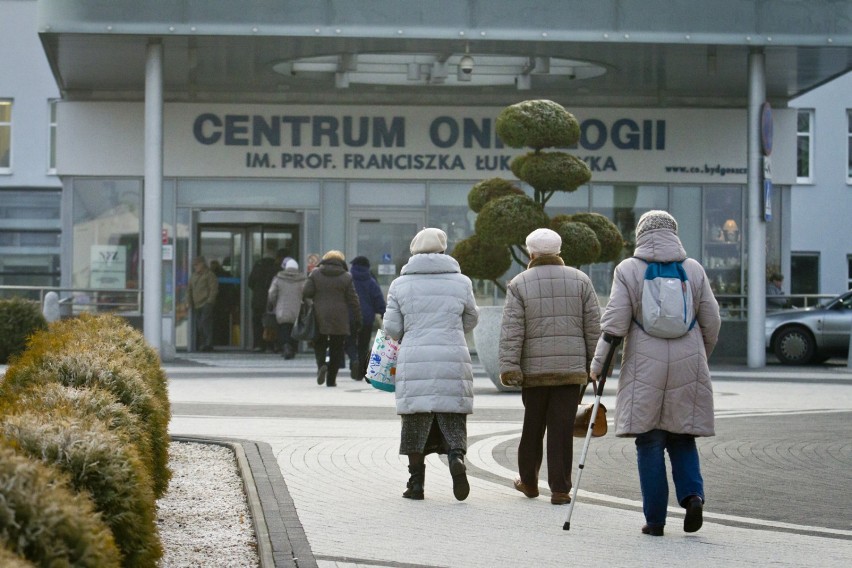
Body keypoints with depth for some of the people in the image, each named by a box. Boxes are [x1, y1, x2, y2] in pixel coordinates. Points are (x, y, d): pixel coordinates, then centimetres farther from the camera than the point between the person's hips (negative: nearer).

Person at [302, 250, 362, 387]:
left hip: (319, 318, 0)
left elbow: (306, 293, -4)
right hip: (339, 319, 0)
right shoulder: (346, 277, 0)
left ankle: (321, 364, -15)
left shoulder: (315, 274, 1)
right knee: (336, 348, 8)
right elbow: (353, 300, 0)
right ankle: (331, 379, 5)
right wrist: (358, 318, 5)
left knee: (319, 344, 15)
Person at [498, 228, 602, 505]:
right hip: (571, 369, 0)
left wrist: (508, 366, -7)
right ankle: (560, 489, -3)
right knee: (562, 429, 0)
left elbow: (512, 330, -6)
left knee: (532, 426, 14)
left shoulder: (519, 284, 1)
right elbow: (594, 326, 5)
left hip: (534, 368, 0)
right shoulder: (580, 281, 6)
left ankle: (528, 481, 27)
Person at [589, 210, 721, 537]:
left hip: (645, 368, -2)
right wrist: (701, 358, 24)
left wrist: (598, 364, 0)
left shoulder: (628, 270, -1)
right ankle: (693, 494, -8)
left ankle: (655, 519, 4)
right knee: (682, 437, 14)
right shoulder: (694, 270, 6)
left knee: (650, 443, 3)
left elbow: (614, 323, -6)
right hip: (687, 367, 2)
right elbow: (711, 322, 9)